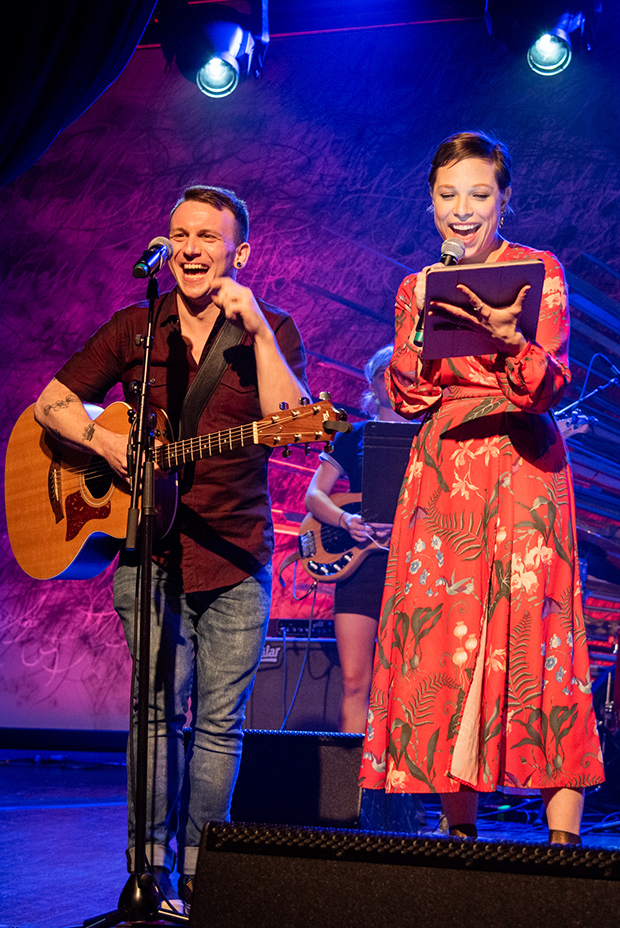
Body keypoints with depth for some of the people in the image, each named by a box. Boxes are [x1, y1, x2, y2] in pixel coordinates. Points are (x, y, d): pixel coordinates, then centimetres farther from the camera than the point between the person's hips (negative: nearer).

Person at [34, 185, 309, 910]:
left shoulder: (271, 332, 3)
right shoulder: (134, 328, 8)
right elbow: (52, 403, 10)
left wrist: (256, 330, -18)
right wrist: (105, 441, -9)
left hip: (236, 559, 0)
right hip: (150, 553, 0)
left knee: (219, 723, 2)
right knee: (160, 709, -8)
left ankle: (197, 873, 12)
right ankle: (151, 869, -2)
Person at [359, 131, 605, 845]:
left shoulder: (538, 271, 2)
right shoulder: (418, 288, 14)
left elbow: (552, 383, -10)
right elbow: (406, 399, 6)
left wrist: (508, 339, -29)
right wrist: (421, 324, -9)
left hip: (523, 465, -4)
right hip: (444, 469, 4)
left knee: (531, 629, -11)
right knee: (443, 632, -2)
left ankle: (564, 836, -10)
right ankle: (460, 827, 4)